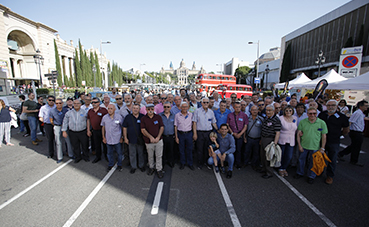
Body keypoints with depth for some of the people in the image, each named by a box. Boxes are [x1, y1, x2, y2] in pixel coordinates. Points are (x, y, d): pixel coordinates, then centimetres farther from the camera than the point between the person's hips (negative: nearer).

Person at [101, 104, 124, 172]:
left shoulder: (119, 117, -11)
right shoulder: (104, 117, -3)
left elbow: (123, 127, -3)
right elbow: (103, 127, 8)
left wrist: (122, 137, -3)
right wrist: (103, 137, 8)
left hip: (117, 139, -2)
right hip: (108, 139, 2)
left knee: (119, 153, 11)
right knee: (110, 153, 18)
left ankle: (119, 165, 31)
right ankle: (110, 164, 38)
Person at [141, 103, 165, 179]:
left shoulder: (158, 117, 1)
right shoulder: (143, 118, -2)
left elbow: (162, 127, -1)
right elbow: (143, 130, -7)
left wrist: (158, 137, -12)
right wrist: (151, 137, -17)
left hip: (158, 140, 0)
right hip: (148, 141, 0)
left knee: (159, 156, 6)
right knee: (150, 156, 14)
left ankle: (159, 169, 20)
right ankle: (151, 167, 35)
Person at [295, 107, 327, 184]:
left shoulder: (322, 123, -8)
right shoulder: (302, 122, -6)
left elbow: (324, 136, -3)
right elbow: (298, 134, -1)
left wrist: (322, 148, -3)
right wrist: (299, 145, -4)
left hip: (315, 147, -1)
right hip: (303, 146, 1)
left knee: (312, 162, 14)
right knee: (301, 160, 16)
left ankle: (311, 176, 34)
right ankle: (300, 173, 37)